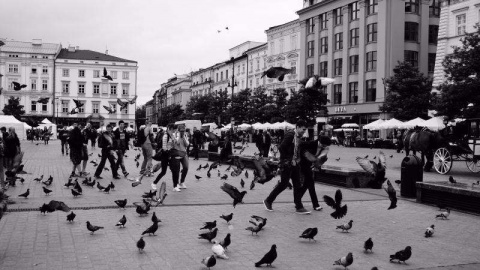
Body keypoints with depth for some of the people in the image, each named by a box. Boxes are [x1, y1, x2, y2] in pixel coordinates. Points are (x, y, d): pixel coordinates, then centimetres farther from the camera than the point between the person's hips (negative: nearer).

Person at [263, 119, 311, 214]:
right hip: (287, 164, -8)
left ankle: (299, 207, 10)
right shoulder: (290, 135, -16)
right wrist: (286, 159, -15)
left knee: (297, 185, 6)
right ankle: (268, 201, 15)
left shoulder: (299, 138, 10)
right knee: (283, 184, -1)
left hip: (295, 164, 8)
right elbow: (281, 148, -20)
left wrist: (297, 160, 7)